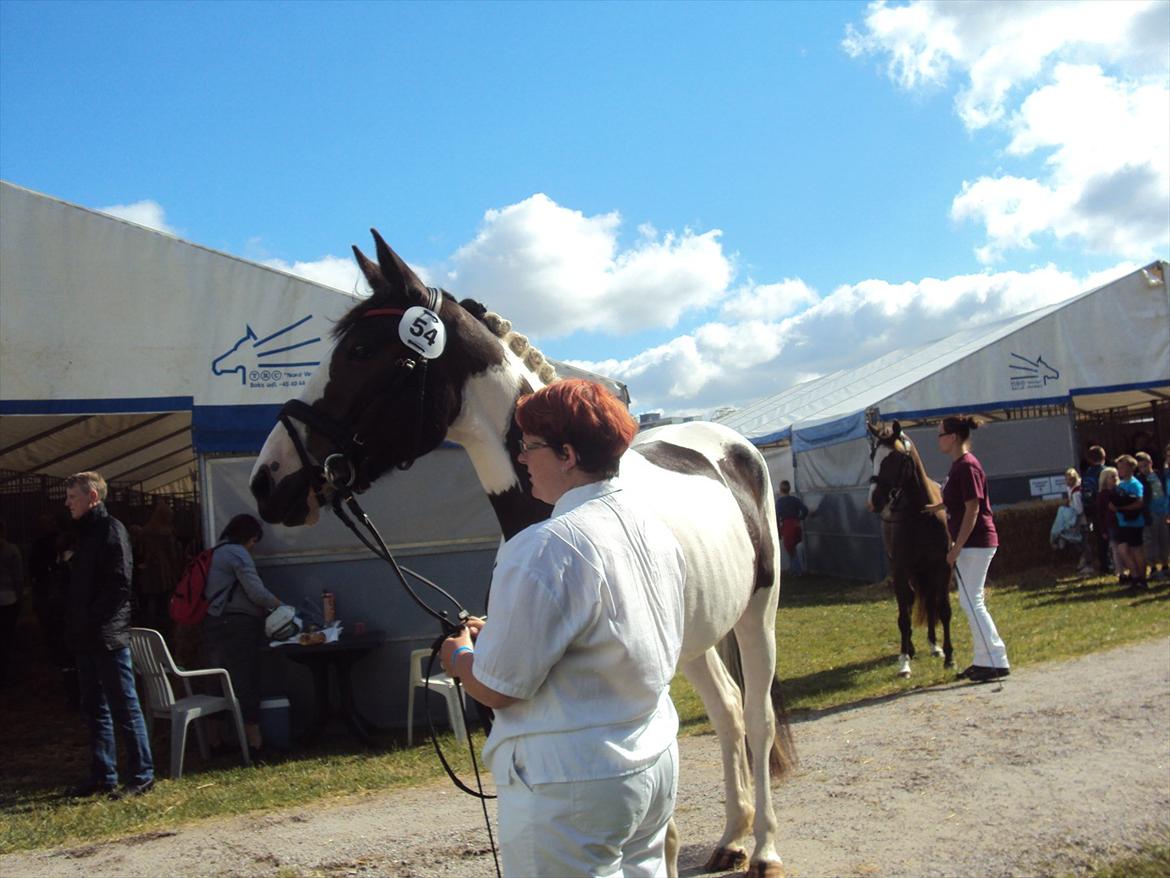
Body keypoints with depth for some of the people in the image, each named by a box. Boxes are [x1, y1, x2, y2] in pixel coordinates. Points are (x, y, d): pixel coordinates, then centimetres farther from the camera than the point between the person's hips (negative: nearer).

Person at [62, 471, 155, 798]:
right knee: (94, 709, 13)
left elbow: (120, 582, -18)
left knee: (125, 707, -3)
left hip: (108, 636, -9)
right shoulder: (84, 533, 17)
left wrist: (94, 620, -18)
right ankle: (103, 776, 21)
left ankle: (142, 775, 3)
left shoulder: (110, 529, -9)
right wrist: (74, 622, 7)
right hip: (86, 637, 9)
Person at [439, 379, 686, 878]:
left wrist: (460, 657, 4)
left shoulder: (544, 549, -23)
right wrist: (500, 634, 15)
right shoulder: (654, 531, 3)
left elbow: (497, 688, -18)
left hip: (572, 788, -8)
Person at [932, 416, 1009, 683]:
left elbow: (972, 509, -21)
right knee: (970, 602, 13)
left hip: (976, 543, -10)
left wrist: (956, 548, -21)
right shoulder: (957, 465, 12)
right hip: (969, 544, 10)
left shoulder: (967, 466, -18)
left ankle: (998, 662, -3)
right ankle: (984, 660, 20)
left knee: (972, 602, -7)